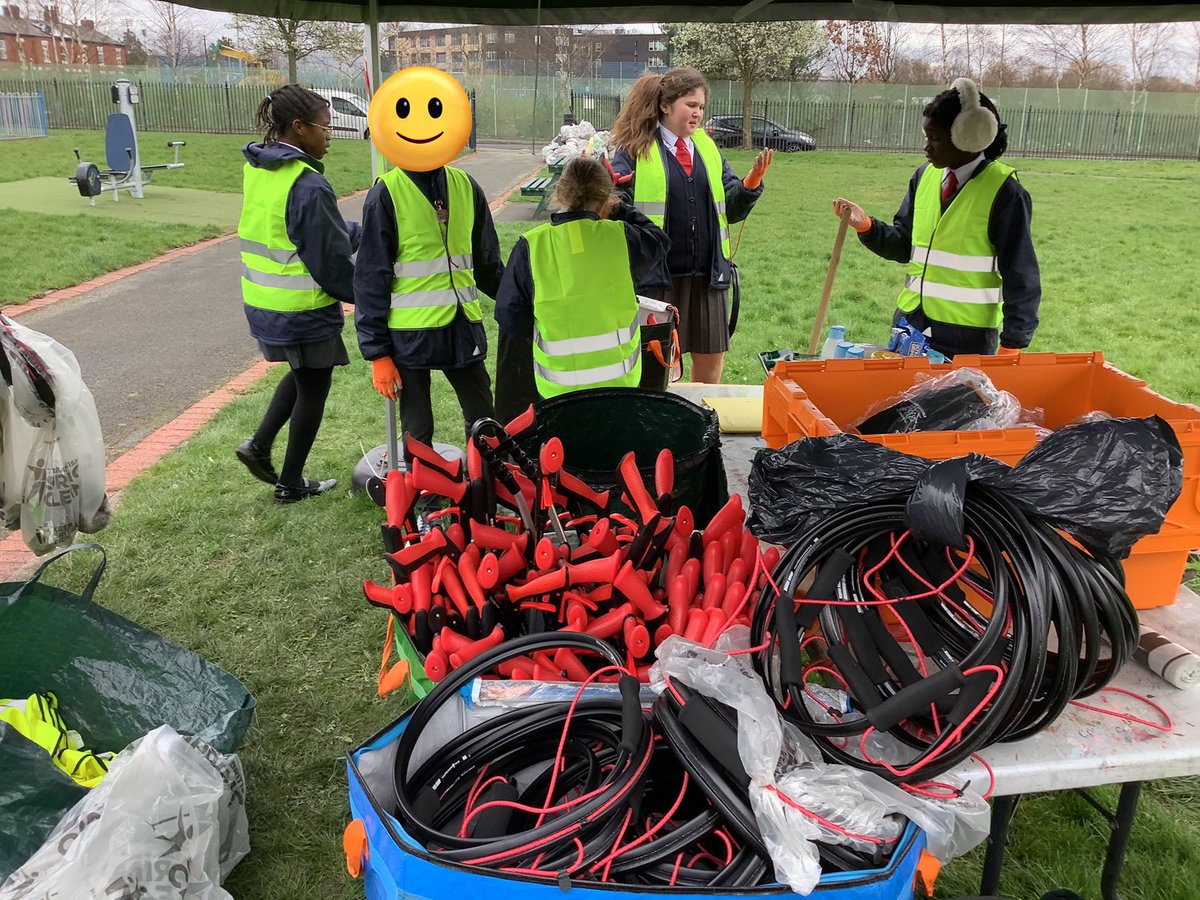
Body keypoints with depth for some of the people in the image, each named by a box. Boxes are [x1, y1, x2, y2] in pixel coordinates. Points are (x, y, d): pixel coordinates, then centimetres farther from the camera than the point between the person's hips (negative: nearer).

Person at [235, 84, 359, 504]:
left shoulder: (257, 169, 4)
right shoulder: (309, 186, -23)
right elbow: (332, 261, -19)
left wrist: (358, 231, 6)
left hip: (262, 304, 8)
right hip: (304, 311, -8)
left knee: (301, 374, 28)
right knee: (313, 389, 11)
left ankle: (260, 445, 21)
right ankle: (291, 483, 23)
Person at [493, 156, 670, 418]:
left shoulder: (530, 246, -9)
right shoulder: (620, 237, -7)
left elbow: (509, 318, -3)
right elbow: (659, 244, 17)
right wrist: (621, 210, 28)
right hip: (620, 381, 1)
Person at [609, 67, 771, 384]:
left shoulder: (709, 149, 13)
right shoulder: (634, 151, -4)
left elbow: (731, 211, 11)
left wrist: (751, 183, -7)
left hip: (708, 274, 5)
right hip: (656, 274, -5)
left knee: (710, 360, 13)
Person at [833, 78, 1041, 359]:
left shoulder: (1004, 192, -11)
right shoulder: (925, 175, 5)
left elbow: (1020, 274, -10)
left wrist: (1012, 345, -12)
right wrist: (865, 224, -6)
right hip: (910, 321, 5)